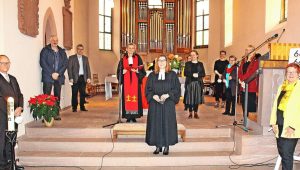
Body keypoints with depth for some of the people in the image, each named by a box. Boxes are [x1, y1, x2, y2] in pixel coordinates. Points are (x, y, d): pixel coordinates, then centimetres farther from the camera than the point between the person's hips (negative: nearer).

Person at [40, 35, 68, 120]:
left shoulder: (62, 51, 14)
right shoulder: (45, 50, 4)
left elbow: (65, 63, 7)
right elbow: (43, 63, -5)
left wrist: (58, 73, -6)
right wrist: (52, 73, -11)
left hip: (59, 77, 3)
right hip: (48, 77, -3)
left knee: (57, 96, 5)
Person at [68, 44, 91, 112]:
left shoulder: (85, 58, 14)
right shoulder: (72, 58, 3)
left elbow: (88, 68, 11)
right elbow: (69, 68, -2)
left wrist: (88, 77, 1)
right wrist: (71, 78, -11)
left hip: (83, 78, 3)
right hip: (75, 78, -3)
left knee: (83, 93, 4)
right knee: (74, 93, 0)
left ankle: (82, 106, 13)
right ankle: (74, 107, 8)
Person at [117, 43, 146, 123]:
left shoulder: (138, 58, 6)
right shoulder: (123, 59, 8)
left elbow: (142, 71, 4)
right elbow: (119, 71, 9)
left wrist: (137, 71, -15)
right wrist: (123, 72, -12)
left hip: (135, 82, 0)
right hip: (126, 82, 1)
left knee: (135, 97, -2)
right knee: (126, 98, -2)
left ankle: (134, 116, 7)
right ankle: (128, 117, 6)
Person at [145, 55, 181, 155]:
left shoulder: (172, 75, 4)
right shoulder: (152, 75, 8)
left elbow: (177, 88, -1)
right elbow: (148, 89, 6)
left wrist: (167, 95, -15)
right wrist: (153, 96, -13)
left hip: (168, 104, -1)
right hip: (155, 103, 1)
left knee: (167, 123, 1)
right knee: (156, 124, 2)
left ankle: (166, 146, 13)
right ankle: (158, 146, 13)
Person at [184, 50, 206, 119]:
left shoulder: (200, 64, 10)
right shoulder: (187, 63, 8)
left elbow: (203, 74, 4)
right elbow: (185, 73, -1)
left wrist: (198, 74, -15)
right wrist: (192, 74, -16)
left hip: (198, 83, 1)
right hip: (190, 83, -1)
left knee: (197, 98, 1)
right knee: (190, 98, -3)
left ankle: (196, 113, 10)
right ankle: (190, 113, 7)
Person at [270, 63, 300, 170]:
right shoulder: (282, 86, 14)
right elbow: (275, 105, 12)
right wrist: (273, 122, 6)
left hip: (290, 127, -6)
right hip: (280, 125, 6)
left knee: (286, 154, -5)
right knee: (282, 152, 14)